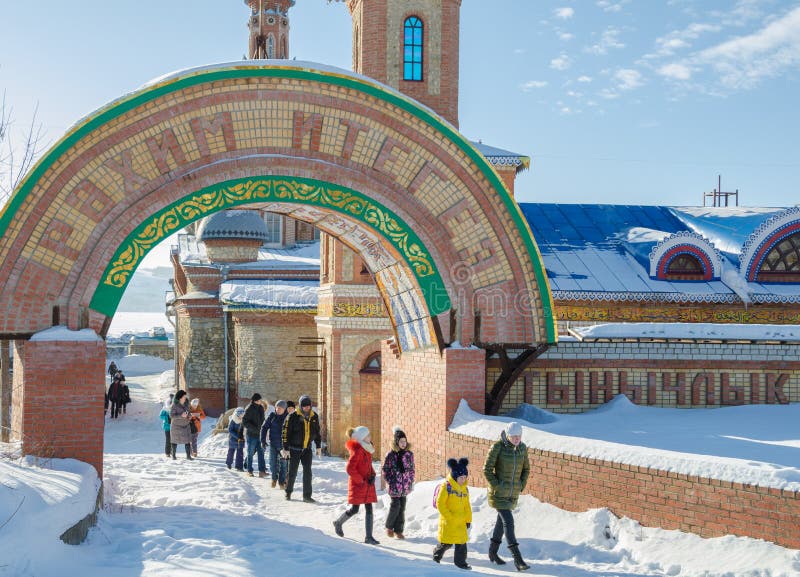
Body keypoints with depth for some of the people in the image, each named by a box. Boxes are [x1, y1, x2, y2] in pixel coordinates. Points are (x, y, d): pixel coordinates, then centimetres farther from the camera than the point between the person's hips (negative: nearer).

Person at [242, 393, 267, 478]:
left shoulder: (261, 408, 9)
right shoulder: (249, 409, -12)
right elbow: (244, 422, -15)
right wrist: (255, 429, -21)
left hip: (259, 434, 6)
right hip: (251, 435, -6)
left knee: (261, 453, 1)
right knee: (250, 453, 3)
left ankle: (262, 471, 0)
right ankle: (249, 471, 12)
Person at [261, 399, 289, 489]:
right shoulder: (272, 416, -3)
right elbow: (264, 427, 1)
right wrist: (263, 441, -5)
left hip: (284, 444, -1)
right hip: (273, 444, 1)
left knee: (283, 464, 0)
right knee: (273, 463, 2)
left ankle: (282, 482, 11)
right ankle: (274, 477, 28)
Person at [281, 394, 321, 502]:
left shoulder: (314, 417, 5)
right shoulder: (293, 417, -11)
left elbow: (317, 432, 17)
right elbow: (286, 433, -10)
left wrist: (318, 446, 16)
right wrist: (286, 448, -11)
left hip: (307, 448, 4)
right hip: (295, 449, -4)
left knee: (307, 471, -1)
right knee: (292, 472, 4)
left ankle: (307, 495, 2)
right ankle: (288, 492, 22)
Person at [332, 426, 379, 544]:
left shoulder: (367, 449, 9)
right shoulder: (357, 450, -18)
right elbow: (350, 468, -22)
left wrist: (372, 475, 3)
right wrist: (360, 481, -17)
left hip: (367, 485, 8)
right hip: (357, 485, -8)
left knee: (369, 509, 4)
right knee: (354, 510, 1)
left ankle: (368, 537, 6)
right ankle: (338, 523, 28)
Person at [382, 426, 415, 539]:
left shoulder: (409, 454, 5)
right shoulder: (390, 455, -6)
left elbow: (411, 469, 13)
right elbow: (385, 469, -2)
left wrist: (411, 482, 7)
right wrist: (389, 481, -8)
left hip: (405, 485, 4)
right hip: (394, 485, -4)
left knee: (402, 507, 6)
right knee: (395, 505, -7)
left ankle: (398, 530, 14)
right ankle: (389, 527, 14)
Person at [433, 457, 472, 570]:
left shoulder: (465, 489, 9)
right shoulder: (447, 486, -12)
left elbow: (467, 506, 16)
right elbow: (440, 503, -14)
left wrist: (468, 519, 11)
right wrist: (448, 516, -16)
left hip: (461, 522, 6)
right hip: (448, 521, -5)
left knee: (462, 542, 4)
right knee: (446, 542, 3)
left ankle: (460, 562, 15)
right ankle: (437, 555, 27)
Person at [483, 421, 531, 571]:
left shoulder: (522, 448, -1)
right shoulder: (497, 447, -16)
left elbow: (526, 469, 13)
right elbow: (487, 469, -12)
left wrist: (521, 486, 4)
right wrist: (496, 486, -15)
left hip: (513, 493, 6)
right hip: (498, 493, -6)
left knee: (502, 520, 18)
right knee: (508, 522, -12)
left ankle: (493, 552, 35)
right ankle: (517, 559, -14)